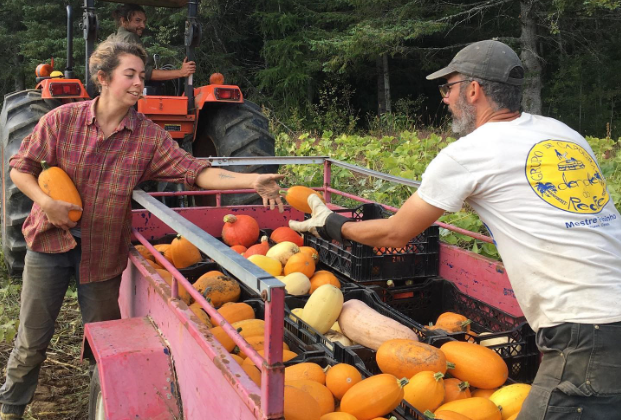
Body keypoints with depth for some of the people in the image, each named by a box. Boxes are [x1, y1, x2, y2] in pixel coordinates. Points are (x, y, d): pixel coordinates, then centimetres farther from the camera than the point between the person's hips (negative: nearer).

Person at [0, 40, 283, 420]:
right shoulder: (63, 119, -9)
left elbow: (195, 170, -18)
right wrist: (46, 202, -19)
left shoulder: (150, 136, -8)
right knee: (32, 338, 11)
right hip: (50, 241, 0)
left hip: (104, 252, 1)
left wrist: (252, 181, -31)